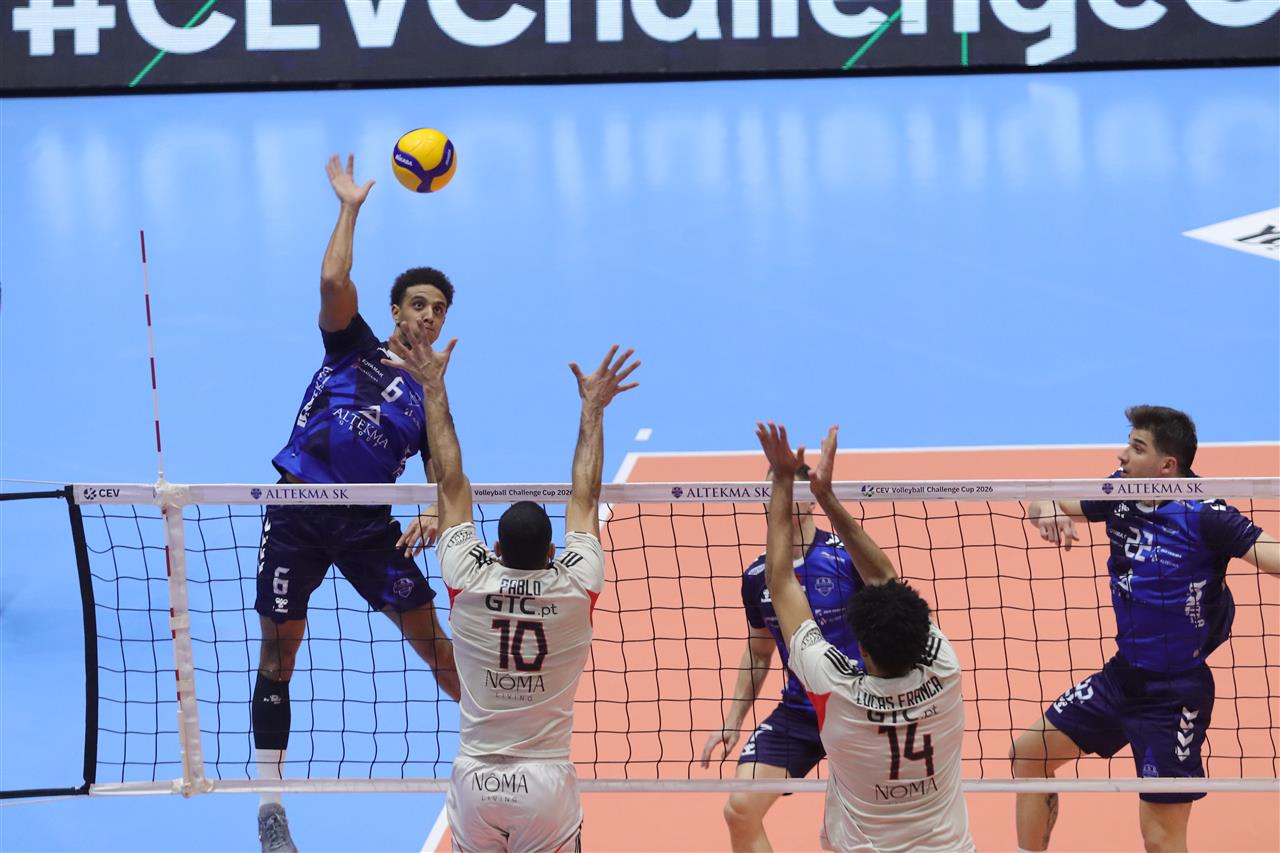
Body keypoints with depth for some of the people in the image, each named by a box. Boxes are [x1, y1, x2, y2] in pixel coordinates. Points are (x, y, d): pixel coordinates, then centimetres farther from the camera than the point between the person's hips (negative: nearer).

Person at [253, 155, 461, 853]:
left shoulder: (431, 398, 11)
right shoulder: (353, 346, 6)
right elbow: (333, 282, -11)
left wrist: (433, 516, -15)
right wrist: (350, 205, -6)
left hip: (367, 524, 2)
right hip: (298, 513, -2)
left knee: (429, 634, 0)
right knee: (278, 651, 0)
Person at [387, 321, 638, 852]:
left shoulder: (469, 583, -6)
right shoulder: (575, 591, -7)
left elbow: (453, 486, 4)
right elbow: (585, 497, 6)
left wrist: (434, 389, 12)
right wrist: (592, 409, 17)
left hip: (475, 783, 1)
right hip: (546, 784, -1)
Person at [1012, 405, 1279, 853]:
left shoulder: (1203, 515, -22)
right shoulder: (1120, 494, -2)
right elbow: (1047, 504, 7)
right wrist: (1046, 512, -18)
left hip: (1175, 695, -8)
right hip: (1122, 676, 8)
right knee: (1028, 754, 17)